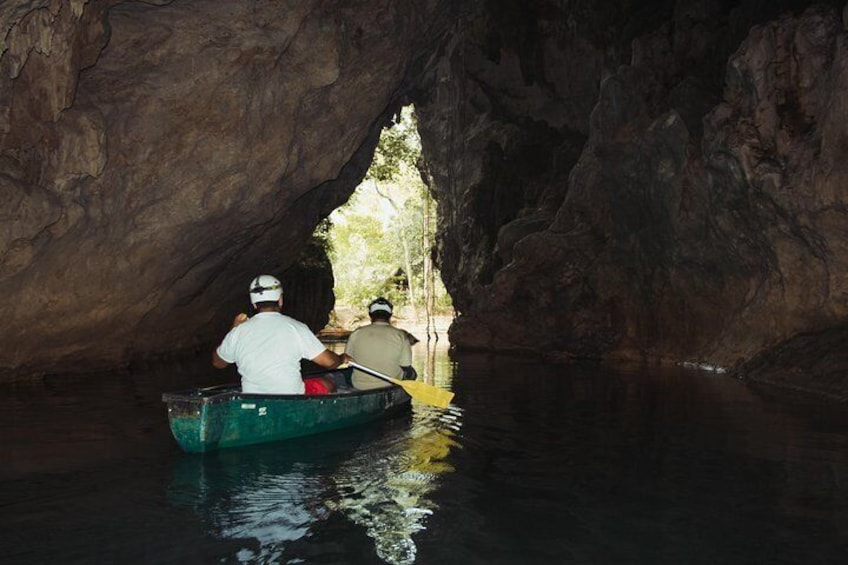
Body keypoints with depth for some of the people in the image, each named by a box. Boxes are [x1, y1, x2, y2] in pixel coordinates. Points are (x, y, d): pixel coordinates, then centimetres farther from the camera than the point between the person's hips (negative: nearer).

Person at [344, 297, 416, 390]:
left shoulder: (356, 334, -7)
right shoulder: (401, 336, -12)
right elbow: (406, 368, -7)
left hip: (359, 386, 2)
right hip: (390, 387, -2)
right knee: (411, 373, 26)